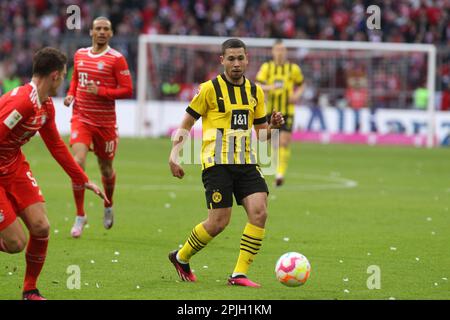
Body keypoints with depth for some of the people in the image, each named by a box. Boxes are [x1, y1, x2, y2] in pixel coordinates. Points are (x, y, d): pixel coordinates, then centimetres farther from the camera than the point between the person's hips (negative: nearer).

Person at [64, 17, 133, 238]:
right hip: (81, 118, 2)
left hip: (105, 122, -2)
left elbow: (127, 90, -10)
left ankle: (108, 207, 43)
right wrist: (71, 94, 5)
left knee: (106, 168, 13)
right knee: (77, 162, -17)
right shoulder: (80, 55, 7)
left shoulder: (116, 59, -8)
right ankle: (80, 216, -8)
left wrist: (100, 91, -20)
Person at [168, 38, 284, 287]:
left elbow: (261, 132, 20)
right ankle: (181, 258, 19)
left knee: (259, 212, -15)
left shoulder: (255, 92, 13)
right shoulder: (209, 89, -3)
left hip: (246, 163, 5)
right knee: (218, 222, -8)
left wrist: (273, 125, -2)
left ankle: (239, 274, -8)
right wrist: (173, 156, -8)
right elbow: (186, 124, 2)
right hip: (217, 162, -5)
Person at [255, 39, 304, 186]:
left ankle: (281, 173, -15)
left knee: (284, 141, -13)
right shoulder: (267, 67, 1)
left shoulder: (293, 68, 2)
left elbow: (301, 85, 16)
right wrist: (271, 87, -27)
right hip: (271, 110, 1)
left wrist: (297, 95, -5)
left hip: (287, 111, -1)